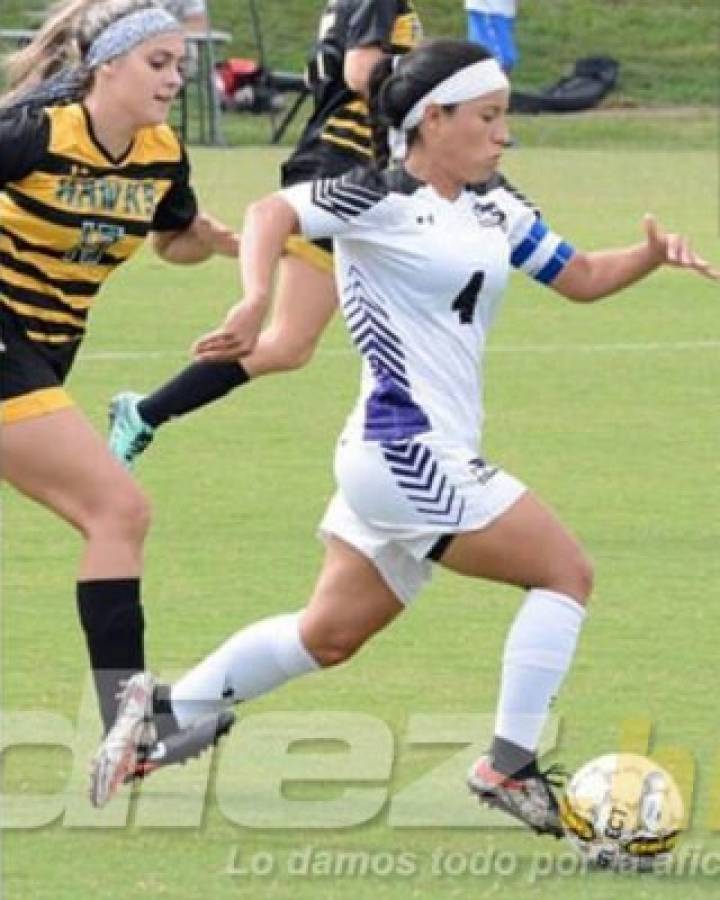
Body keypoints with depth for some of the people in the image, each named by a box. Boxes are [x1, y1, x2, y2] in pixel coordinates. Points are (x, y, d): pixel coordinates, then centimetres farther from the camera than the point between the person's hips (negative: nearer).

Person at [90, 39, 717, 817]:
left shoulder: (493, 210, 13)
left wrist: (651, 255, 0)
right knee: (566, 572, -9)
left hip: (416, 460, 9)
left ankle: (166, 713, 25)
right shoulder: (380, 200, -11)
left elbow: (580, 277, 19)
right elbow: (274, 213, -23)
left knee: (327, 636, 17)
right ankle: (508, 767, -5)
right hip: (404, 453, -9)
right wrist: (257, 301, -40)